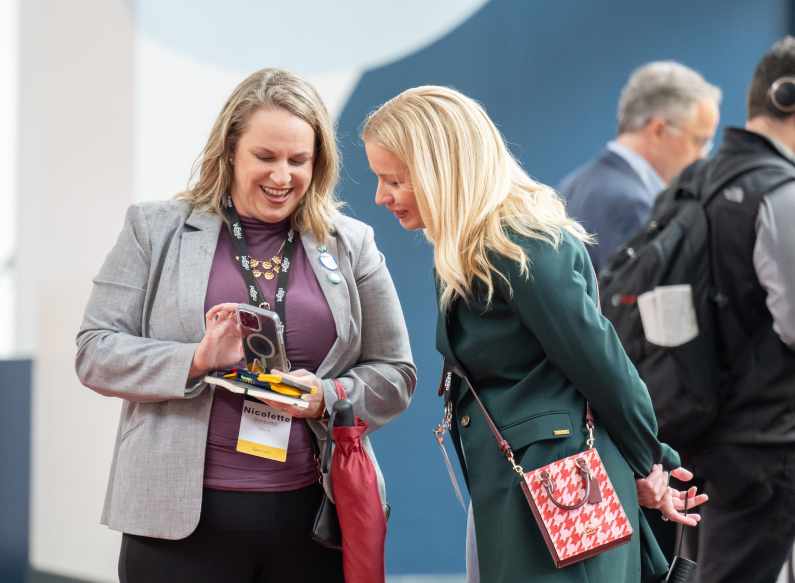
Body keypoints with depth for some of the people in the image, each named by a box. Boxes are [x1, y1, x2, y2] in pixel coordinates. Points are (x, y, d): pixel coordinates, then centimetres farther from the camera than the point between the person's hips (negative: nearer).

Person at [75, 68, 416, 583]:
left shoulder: (351, 245, 10)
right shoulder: (156, 230, 5)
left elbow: (395, 374, 10)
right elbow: (95, 352, 0)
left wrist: (327, 396, -11)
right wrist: (196, 360, -16)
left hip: (314, 518, 2)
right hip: (181, 517, -2)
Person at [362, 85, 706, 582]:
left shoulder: (521, 244, -17)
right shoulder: (468, 251, 13)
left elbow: (601, 364, -14)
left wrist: (648, 466, 0)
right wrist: (642, 468, 14)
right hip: (512, 492, 9)